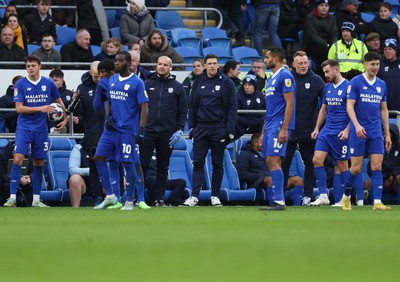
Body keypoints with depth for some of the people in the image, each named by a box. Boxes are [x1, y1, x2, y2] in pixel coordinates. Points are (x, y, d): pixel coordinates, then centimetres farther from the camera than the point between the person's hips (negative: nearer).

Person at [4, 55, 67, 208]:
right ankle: (12, 197, -14)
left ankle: (36, 199, 15)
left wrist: (65, 118, 10)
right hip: (24, 127, -3)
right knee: (18, 159, -16)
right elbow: (19, 108, -10)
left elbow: (59, 101, 18)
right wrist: (40, 109, -17)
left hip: (41, 129, 3)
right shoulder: (20, 84, -5)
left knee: (39, 163, 7)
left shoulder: (48, 83, 3)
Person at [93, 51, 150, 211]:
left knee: (128, 163, -3)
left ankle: (129, 201, 7)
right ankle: (110, 196, 8)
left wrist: (141, 130, -16)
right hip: (111, 128, 7)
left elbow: (144, 107, -8)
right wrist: (108, 117, 4)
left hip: (127, 130, -7)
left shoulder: (137, 83, -6)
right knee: (99, 157, 0)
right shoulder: (112, 80, 13)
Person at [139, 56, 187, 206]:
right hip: (147, 131, 0)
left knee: (163, 167, 6)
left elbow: (183, 111, 7)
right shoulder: (147, 84, 7)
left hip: (167, 134, 0)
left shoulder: (177, 87, 7)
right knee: (142, 164, -6)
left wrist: (179, 130, -3)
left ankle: (159, 198, 11)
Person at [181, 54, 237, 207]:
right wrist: (191, 126, 5)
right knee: (198, 162, -2)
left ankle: (215, 196, 13)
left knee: (217, 164, 6)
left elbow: (232, 106, -3)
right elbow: (192, 105, 12)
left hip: (218, 129, -2)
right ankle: (194, 196, -4)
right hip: (200, 128, 2)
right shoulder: (198, 82, 8)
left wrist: (229, 129, -10)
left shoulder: (226, 82, -1)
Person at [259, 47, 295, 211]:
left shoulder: (285, 76, -9)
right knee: (270, 162, 7)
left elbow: (289, 103, -15)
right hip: (270, 126, 10)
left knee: (273, 160, -16)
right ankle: (277, 200, 9)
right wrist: (263, 132, 22)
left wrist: (284, 129, -21)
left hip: (279, 126, -10)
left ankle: (279, 201, -17)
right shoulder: (271, 79, 20)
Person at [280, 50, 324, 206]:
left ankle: (308, 195, 12)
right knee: (284, 162, 0)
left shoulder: (316, 80, 0)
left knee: (309, 162, 6)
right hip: (288, 128, 0)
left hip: (308, 129, 0)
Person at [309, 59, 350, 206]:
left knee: (342, 165, 1)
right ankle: (323, 196, -1)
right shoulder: (327, 88, 13)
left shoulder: (348, 87, -9)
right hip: (326, 130, 7)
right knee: (317, 160, -5)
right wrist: (317, 128, 15)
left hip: (340, 133, -7)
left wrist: (347, 130, -18)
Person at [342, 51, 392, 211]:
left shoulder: (381, 85, 11)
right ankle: (346, 196, 21)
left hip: (376, 132, 4)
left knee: (377, 166, -6)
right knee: (356, 168, -2)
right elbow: (349, 106, -8)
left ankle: (377, 202, -9)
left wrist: (387, 133, 14)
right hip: (359, 131, -4)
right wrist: (357, 125, -23)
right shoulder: (356, 82, -4)